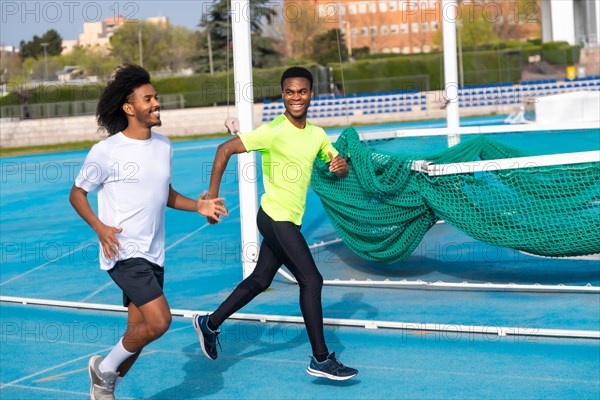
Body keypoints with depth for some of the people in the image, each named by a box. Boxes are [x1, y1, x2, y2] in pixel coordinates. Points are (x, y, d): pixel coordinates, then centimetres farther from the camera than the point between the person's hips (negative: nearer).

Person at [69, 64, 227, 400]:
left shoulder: (163, 146, 9)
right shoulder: (106, 151, -10)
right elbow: (77, 193, -1)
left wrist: (198, 206, 6)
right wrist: (100, 227, -17)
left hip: (153, 255, 7)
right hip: (123, 252, -7)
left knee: (138, 333, 11)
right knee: (160, 321, -19)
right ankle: (105, 367, 6)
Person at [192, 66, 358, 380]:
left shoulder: (317, 134, 6)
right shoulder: (273, 131, -16)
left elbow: (339, 167, 16)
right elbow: (225, 149, -15)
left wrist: (340, 165, -10)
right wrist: (212, 195, -17)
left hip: (289, 221, 8)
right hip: (275, 217, -8)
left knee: (259, 280, 16)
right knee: (311, 280, -10)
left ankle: (209, 324, 33)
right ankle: (321, 360, -2)